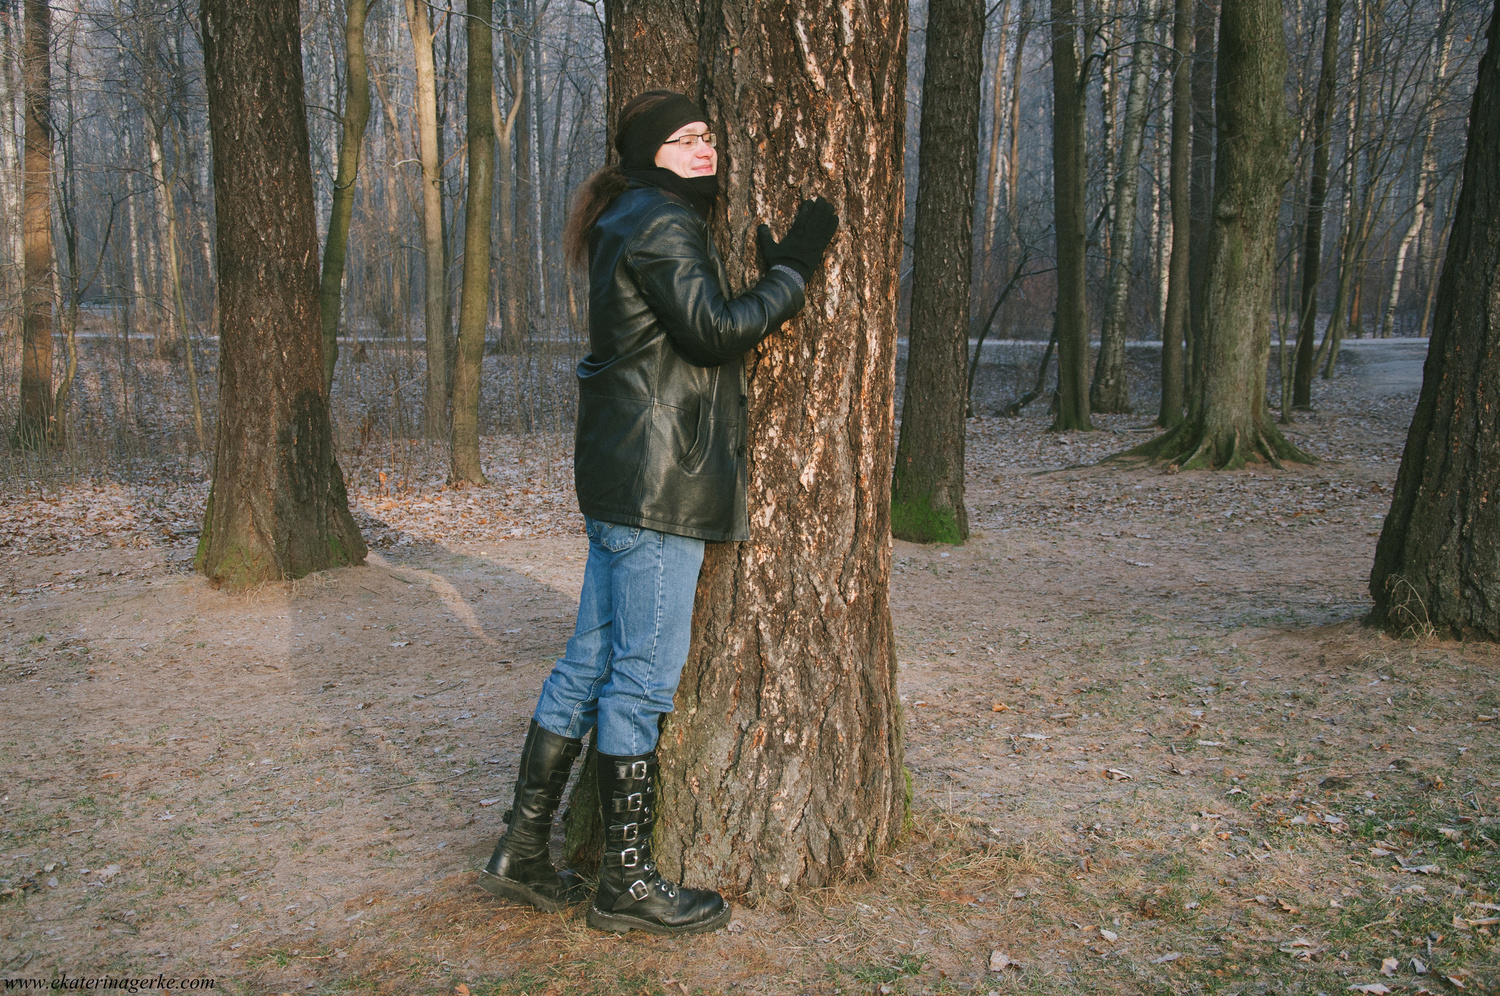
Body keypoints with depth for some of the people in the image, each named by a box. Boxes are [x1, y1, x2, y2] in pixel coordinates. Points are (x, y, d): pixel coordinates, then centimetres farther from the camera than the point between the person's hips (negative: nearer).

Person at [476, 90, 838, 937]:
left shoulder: (635, 224, 22)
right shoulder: (660, 221, -10)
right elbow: (715, 330, -18)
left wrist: (774, 265, 16)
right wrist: (795, 267, -8)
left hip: (624, 480, 10)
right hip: (656, 477, -10)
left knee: (593, 661, 13)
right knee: (645, 674, -3)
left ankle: (525, 848, 22)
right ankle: (628, 881, 9)